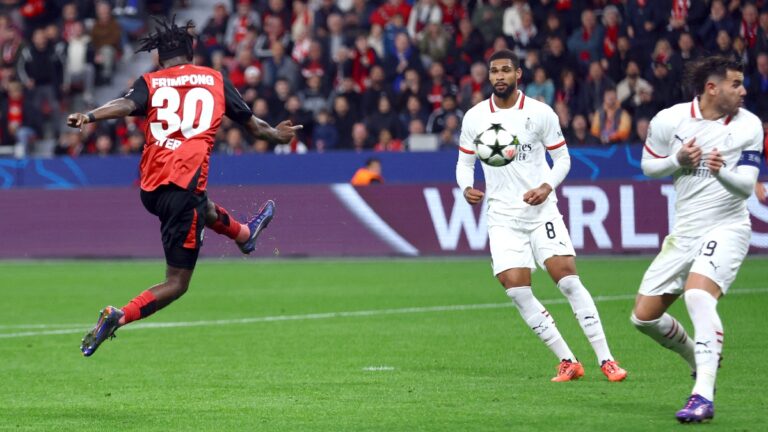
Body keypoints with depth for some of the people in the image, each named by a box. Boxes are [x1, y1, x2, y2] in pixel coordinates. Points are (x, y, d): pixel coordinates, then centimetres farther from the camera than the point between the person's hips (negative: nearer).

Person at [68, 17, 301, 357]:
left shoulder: (149, 82, 8)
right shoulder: (215, 80, 10)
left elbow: (126, 105, -15)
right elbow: (251, 123, 21)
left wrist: (88, 117, -30)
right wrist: (275, 135, 41)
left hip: (150, 187, 4)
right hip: (184, 185, -4)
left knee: (203, 208, 38)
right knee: (176, 282, 0)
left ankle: (244, 234, 67)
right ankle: (117, 317, -20)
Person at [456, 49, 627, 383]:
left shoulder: (540, 113, -2)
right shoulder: (475, 117, 4)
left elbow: (562, 157, 5)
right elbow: (465, 161, 13)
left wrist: (546, 186, -13)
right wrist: (466, 187, -8)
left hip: (541, 209, -2)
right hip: (502, 216, 2)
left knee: (568, 279, -12)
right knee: (516, 289, -10)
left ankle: (606, 360, -7)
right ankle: (567, 361, 0)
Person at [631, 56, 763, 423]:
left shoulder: (749, 126, -8)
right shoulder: (669, 120, -4)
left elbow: (747, 185, -10)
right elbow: (648, 165, 9)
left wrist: (723, 171, -32)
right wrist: (678, 161, -12)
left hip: (727, 228, -4)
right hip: (684, 233, 4)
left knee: (698, 295, -31)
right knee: (644, 316, 5)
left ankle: (703, 396, -35)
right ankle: (700, 360, 32)